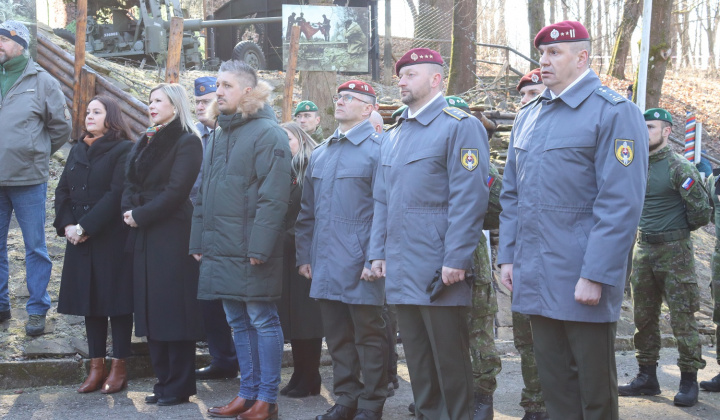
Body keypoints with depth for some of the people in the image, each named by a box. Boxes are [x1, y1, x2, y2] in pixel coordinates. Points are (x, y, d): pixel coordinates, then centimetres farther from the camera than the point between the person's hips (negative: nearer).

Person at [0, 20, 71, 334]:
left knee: (35, 247, 5)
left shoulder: (41, 81, -2)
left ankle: (37, 310, 14)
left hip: (28, 180, -3)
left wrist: (36, 154, 7)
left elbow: (62, 126, 5)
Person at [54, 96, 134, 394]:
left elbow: (117, 194, -14)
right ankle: (96, 368, 15)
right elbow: (62, 191, 12)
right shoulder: (78, 151, 15)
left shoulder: (123, 151, -5)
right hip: (80, 240, 6)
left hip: (112, 239, -6)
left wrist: (85, 227, -17)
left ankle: (118, 369, 6)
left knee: (116, 302, -1)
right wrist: (66, 225, -4)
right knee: (90, 302, 8)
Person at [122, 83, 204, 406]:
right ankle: (164, 382, 15)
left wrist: (140, 215, -12)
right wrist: (129, 210, -4)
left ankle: (178, 386, 2)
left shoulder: (187, 142, -7)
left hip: (172, 235, -8)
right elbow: (131, 183, 15)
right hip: (144, 235, 8)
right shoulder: (146, 142, 18)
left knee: (172, 307, -5)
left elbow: (176, 191, -15)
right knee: (150, 308, 8)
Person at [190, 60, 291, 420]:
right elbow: (203, 194, 20)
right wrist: (199, 241, 15)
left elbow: (273, 197, -17)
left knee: (262, 320, -1)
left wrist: (259, 245, -21)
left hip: (250, 252, -8)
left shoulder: (267, 133, -9)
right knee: (238, 322, 13)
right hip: (220, 249, 8)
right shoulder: (219, 134, 16)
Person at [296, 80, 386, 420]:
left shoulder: (377, 149, -5)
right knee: (337, 337, 12)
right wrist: (304, 255, 15)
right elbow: (307, 211, 20)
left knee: (368, 336, 2)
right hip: (326, 265, 7)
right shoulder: (320, 155, 16)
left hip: (360, 266, -7)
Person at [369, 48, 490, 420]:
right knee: (418, 362, 13)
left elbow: (468, 200, -14)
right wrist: (377, 252, 12)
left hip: (438, 273, -7)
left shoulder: (460, 126, -7)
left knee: (450, 362, -1)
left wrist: (456, 260, -19)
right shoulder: (393, 135, 18)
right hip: (401, 272, 7)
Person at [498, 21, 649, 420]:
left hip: (582, 280, -6)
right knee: (553, 384, 13)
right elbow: (511, 194, 18)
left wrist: (594, 276, -20)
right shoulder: (527, 116, 13)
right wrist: (507, 255, 11)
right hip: (535, 279, 6)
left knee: (594, 387, 5)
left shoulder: (615, 112, -9)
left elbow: (620, 205, -16)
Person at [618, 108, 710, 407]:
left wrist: (678, 230, 2)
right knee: (643, 317, 10)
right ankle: (647, 378, 18)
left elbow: (701, 208, -12)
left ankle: (689, 382, 5)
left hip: (674, 251, -7)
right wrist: (647, 228, 12)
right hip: (643, 249, 7)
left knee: (682, 317, -3)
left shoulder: (679, 166, -10)